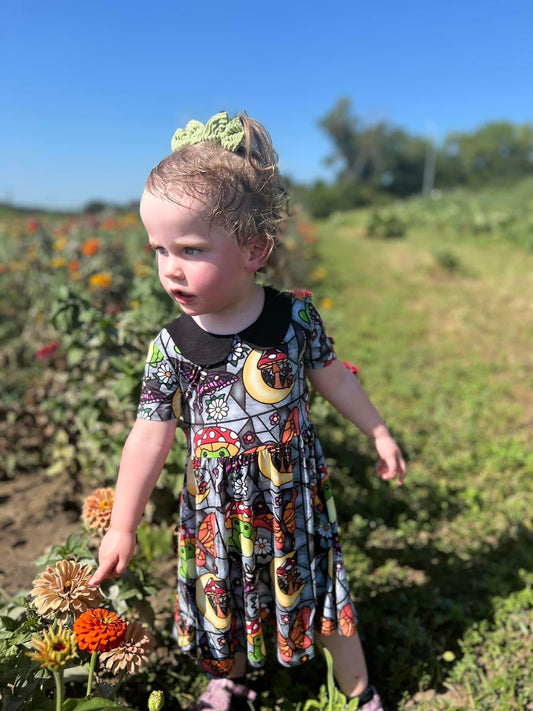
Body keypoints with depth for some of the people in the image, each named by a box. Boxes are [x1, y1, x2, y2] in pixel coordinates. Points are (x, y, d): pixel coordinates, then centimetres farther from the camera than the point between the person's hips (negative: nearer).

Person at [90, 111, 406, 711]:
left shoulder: (295, 317, -15)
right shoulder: (170, 346, -14)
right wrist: (121, 528, -5)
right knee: (224, 598, 21)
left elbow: (331, 376, 2)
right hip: (217, 505, 1)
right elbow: (150, 436, -9)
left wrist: (378, 434, 10)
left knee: (320, 593, 16)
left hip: (293, 495, -1)